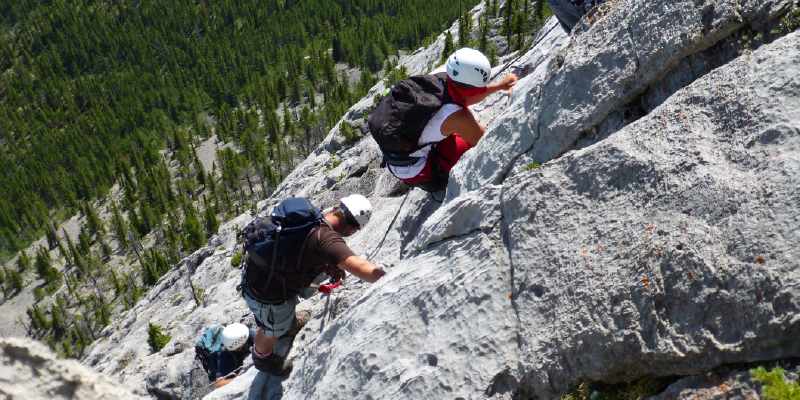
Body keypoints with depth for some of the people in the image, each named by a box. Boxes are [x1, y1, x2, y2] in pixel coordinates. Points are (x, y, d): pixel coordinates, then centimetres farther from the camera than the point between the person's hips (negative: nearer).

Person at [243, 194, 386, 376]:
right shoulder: (326, 238, -36)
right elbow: (360, 267, -45)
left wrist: (324, 266, -1)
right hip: (267, 295, -7)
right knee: (273, 330, 26)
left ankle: (289, 324, 71)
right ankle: (263, 359, 56)